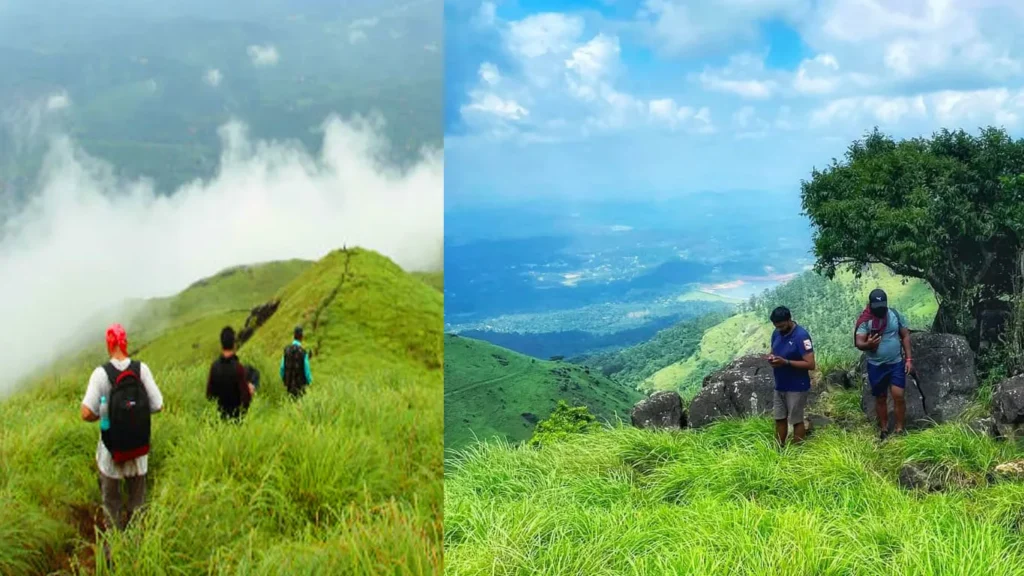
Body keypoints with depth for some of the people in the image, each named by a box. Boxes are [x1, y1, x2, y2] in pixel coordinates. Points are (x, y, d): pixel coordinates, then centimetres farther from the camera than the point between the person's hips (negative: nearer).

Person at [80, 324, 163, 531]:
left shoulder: (101, 373, -17)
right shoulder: (142, 369, -11)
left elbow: (87, 414, -20)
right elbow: (157, 406, -8)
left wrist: (104, 415, 1)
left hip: (111, 452, -2)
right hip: (139, 449, 2)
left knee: (111, 502, 18)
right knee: (137, 502, 21)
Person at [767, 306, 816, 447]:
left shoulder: (801, 336, -19)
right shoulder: (776, 333, 4)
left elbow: (810, 364, -22)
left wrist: (786, 362, -27)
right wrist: (771, 358, -7)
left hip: (797, 388, -7)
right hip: (780, 386, 7)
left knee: (796, 421, 3)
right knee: (779, 419, 13)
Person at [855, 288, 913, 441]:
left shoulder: (895, 315, -4)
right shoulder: (864, 320, -11)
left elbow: (905, 336, 4)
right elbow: (858, 343, -17)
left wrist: (908, 359, -2)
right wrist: (868, 344, -41)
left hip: (897, 363, 1)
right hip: (876, 366, -1)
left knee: (898, 395, -9)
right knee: (880, 398, 10)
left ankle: (899, 429, 3)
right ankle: (884, 429, 24)